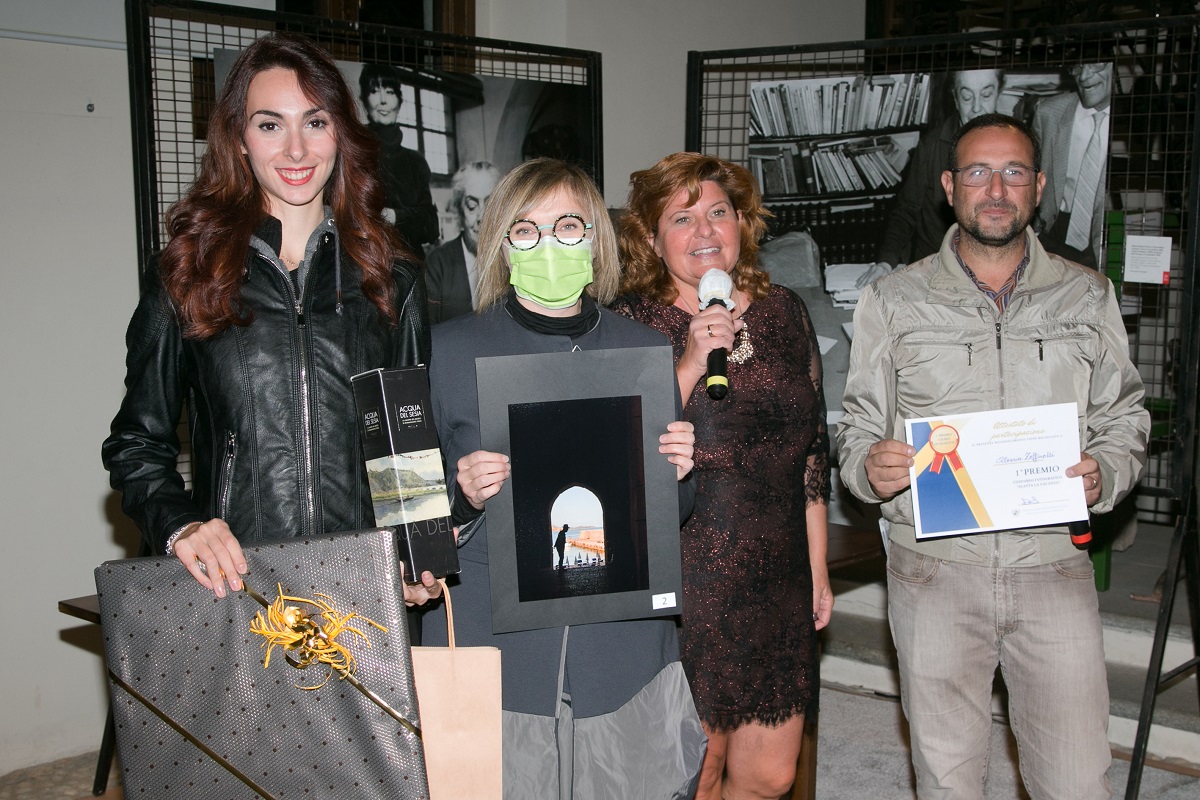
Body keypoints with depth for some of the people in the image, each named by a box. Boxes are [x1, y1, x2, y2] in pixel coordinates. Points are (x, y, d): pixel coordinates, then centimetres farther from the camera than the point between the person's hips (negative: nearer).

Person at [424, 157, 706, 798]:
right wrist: (464, 497, -16)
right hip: (491, 651, -2)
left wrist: (679, 473, -6)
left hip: (623, 655, 2)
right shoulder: (449, 350, 0)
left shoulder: (646, 350, 6)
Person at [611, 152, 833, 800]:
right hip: (681, 585, -4)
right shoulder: (631, 323, -5)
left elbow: (811, 451, 13)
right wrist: (689, 365, -21)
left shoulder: (784, 313, 7)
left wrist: (818, 569, 14)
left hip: (777, 582, 4)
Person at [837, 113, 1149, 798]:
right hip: (935, 567, 0)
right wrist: (871, 470, -16)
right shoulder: (894, 301, 4)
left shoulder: (1088, 297, 8)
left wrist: (1101, 477, -10)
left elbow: (1125, 423, 11)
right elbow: (858, 433, 6)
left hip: (1054, 565, 1)